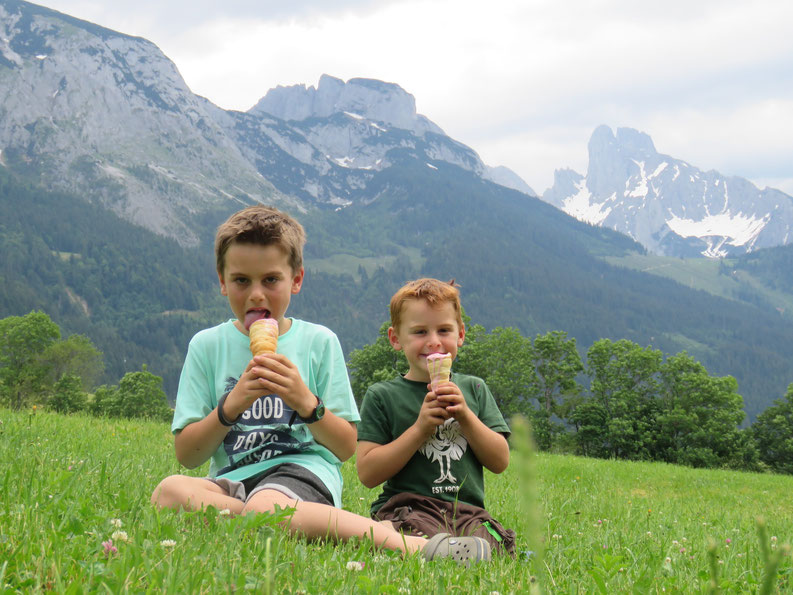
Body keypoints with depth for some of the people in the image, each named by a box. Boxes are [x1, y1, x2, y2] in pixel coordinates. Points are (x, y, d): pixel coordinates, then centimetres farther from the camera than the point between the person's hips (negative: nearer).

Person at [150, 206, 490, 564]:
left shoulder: (318, 341, 10)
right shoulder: (206, 346, 12)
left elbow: (346, 448, 7)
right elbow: (186, 454, 6)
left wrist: (306, 402, -11)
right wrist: (232, 406, -11)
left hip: (303, 471, -3)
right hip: (233, 480, 3)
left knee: (262, 509, -40)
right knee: (169, 491, -34)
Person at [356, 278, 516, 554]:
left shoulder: (474, 389, 16)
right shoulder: (382, 396, 6)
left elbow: (500, 462, 10)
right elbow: (368, 474, -3)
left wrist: (465, 416, -5)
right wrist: (420, 428, -10)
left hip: (467, 510, 5)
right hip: (407, 507, -5)